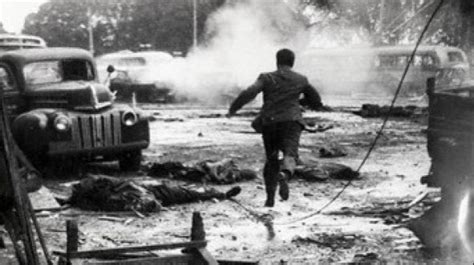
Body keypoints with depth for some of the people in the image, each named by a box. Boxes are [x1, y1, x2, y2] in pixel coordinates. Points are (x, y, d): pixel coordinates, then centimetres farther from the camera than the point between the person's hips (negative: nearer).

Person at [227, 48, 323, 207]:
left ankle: (270, 198, 16)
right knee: (290, 154, -18)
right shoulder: (301, 80, 14)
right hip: (291, 121, -1)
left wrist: (233, 109, -3)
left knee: (271, 159, 15)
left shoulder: (267, 78, 6)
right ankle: (284, 175, -52)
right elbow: (317, 103, 23)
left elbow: (249, 93, -11)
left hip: (269, 122, 1)